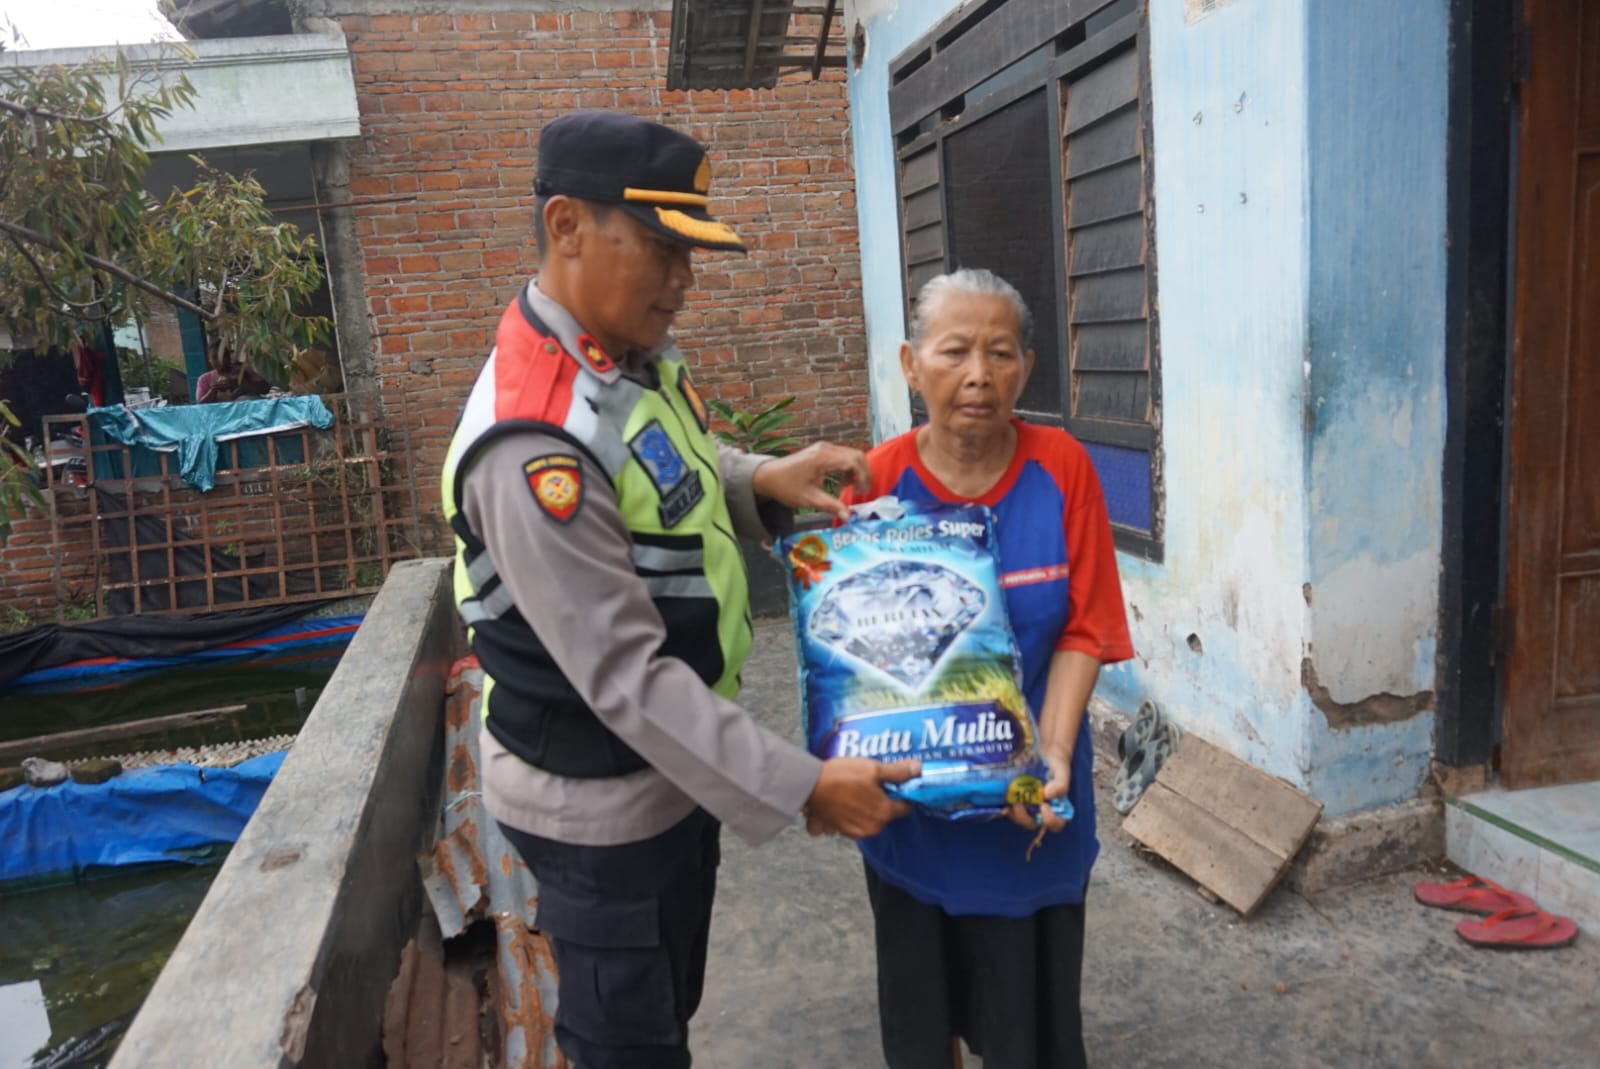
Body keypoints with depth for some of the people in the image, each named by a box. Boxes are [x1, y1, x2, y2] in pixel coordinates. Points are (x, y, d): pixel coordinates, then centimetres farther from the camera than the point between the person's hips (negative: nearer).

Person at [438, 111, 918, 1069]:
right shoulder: (537, 443, -31)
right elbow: (626, 678, -30)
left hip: (681, 766, 8)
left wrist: (763, 481, -3)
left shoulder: (640, 355, -1)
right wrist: (800, 787, -27)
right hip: (600, 807, -8)